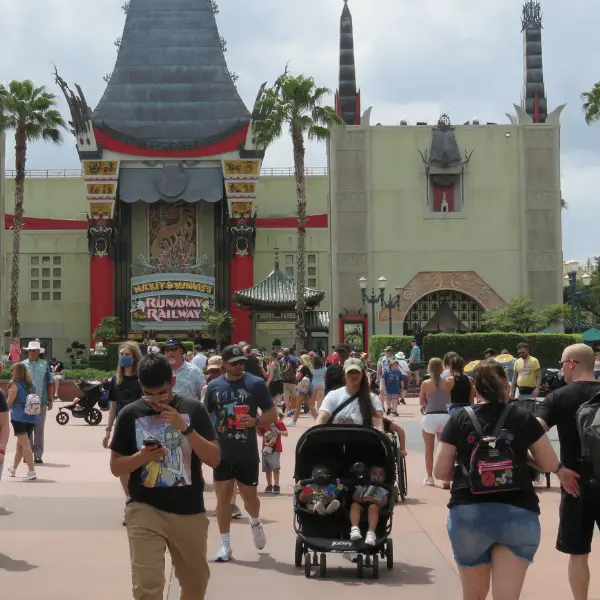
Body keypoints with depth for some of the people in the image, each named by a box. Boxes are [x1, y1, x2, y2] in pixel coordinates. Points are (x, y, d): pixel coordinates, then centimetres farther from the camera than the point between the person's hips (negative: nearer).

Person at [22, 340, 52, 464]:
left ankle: (38, 454, 7)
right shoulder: (23, 365, 4)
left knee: (39, 429, 2)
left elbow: (49, 383, 7)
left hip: (41, 402, 0)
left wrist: (50, 400, 5)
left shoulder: (44, 365, 4)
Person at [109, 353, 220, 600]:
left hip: (189, 511, 2)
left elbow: (214, 459, -6)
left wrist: (185, 428, -18)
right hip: (145, 510, -2)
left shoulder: (193, 409, -1)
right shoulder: (130, 414, -2)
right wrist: (141, 456, -18)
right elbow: (116, 467, 2)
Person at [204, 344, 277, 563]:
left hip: (247, 453, -1)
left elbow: (272, 414, -1)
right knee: (223, 497, 2)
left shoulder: (256, 384, -4)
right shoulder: (214, 386, 2)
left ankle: (255, 523, 41)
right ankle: (225, 545, 12)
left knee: (249, 496, 8)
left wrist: (255, 421, -20)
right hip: (221, 452, 1)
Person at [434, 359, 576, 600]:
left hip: (469, 514, 1)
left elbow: (440, 471, 3)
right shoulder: (523, 418, 3)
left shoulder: (459, 420, 2)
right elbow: (551, 465, 10)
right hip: (518, 513, 0)